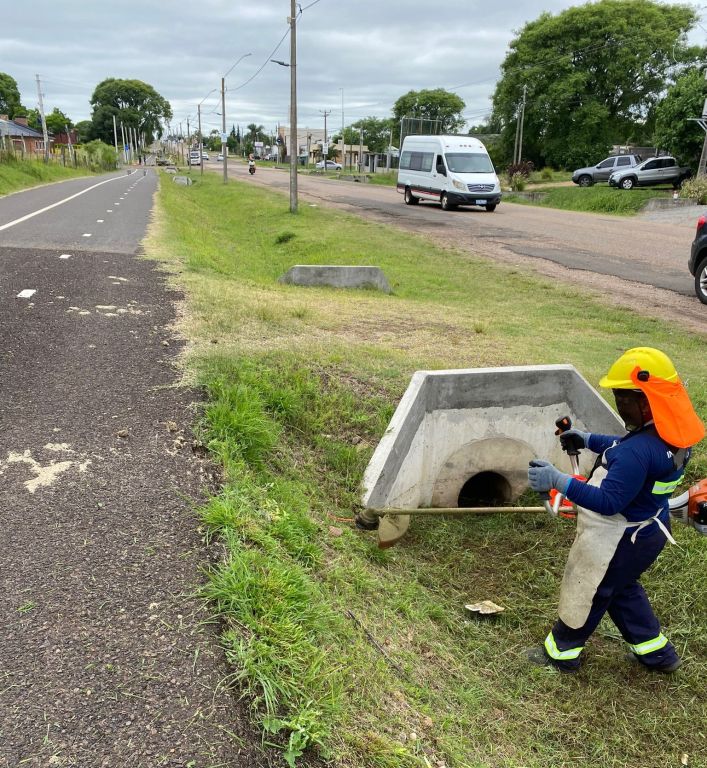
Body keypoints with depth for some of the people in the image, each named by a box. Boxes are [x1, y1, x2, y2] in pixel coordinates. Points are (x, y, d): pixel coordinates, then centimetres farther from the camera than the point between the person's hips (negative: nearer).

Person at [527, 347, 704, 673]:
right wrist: (591, 440, 9)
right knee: (622, 588, 30)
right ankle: (656, 652, 44)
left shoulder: (638, 451, -37)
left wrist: (559, 481, -36)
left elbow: (609, 502, -34)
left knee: (585, 591, 13)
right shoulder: (672, 432, -7)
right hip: (649, 528, 9)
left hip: (621, 539, -9)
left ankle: (561, 651, 35)